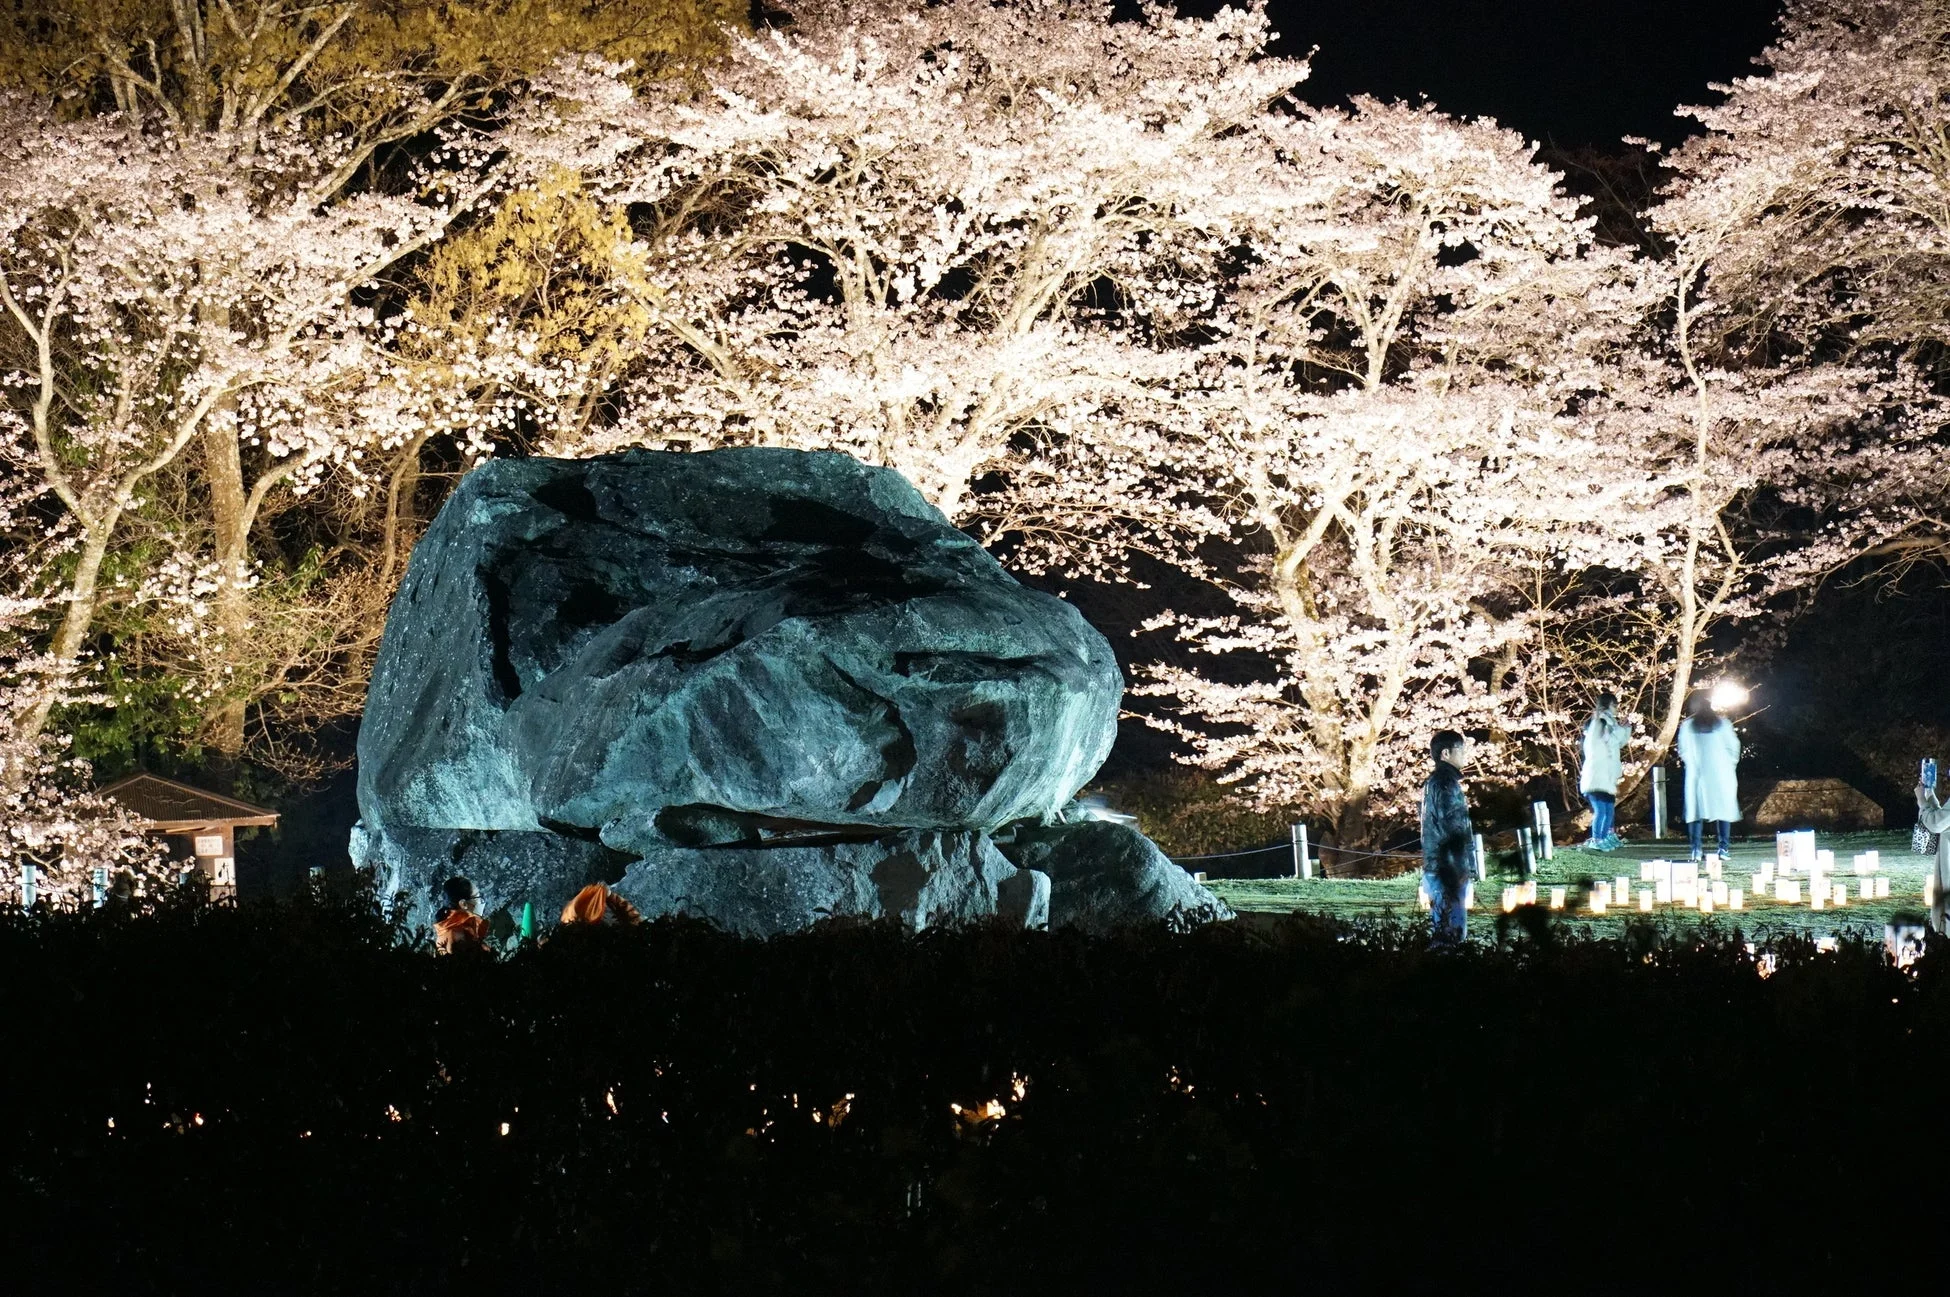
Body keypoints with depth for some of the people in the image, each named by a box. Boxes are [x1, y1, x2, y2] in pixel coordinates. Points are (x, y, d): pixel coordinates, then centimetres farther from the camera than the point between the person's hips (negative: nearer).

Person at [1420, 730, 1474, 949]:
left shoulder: (1435, 781, 19)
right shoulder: (1446, 783, -14)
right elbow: (1451, 827, -19)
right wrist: (1460, 870, -21)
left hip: (1435, 868, 11)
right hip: (1447, 869, -11)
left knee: (1441, 928, 12)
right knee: (1452, 930, -12)